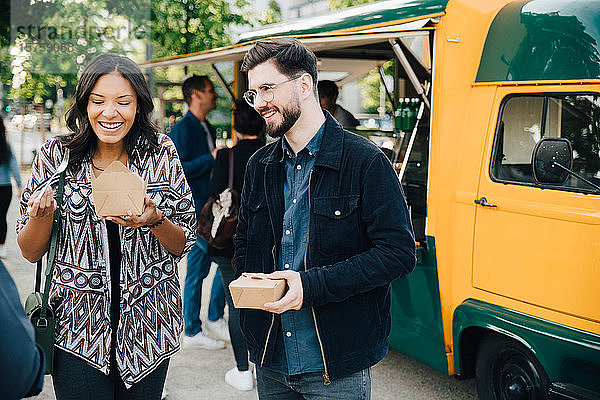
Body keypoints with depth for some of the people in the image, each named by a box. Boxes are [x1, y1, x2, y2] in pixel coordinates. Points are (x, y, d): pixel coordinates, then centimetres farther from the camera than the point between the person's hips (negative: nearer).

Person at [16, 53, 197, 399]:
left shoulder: (161, 152, -2)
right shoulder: (56, 156, -3)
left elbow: (184, 246, 1)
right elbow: (31, 252, 2)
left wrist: (154, 221, -19)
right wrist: (42, 214, -18)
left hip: (148, 329, 1)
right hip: (78, 331, -1)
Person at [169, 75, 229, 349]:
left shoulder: (208, 130, 16)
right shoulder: (182, 129, -12)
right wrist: (211, 158, -19)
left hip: (205, 208, 9)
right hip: (192, 209, -9)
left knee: (197, 271, 11)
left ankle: (192, 332, 20)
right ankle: (215, 319, 7)